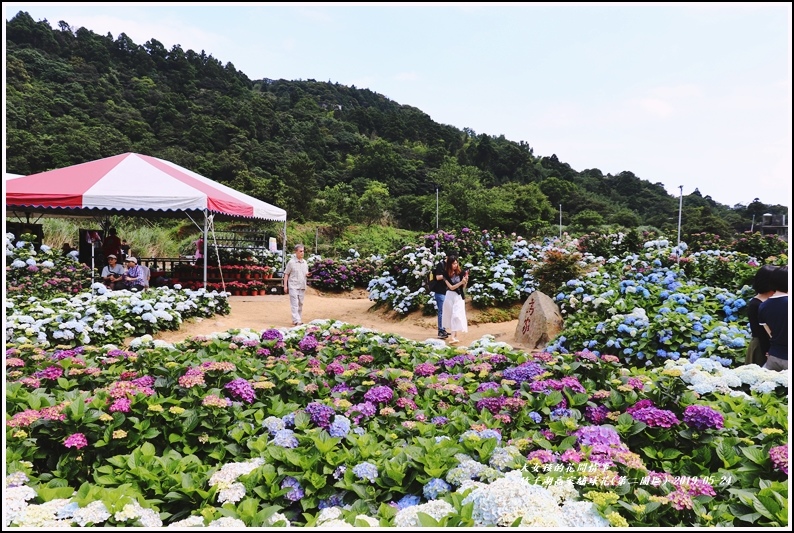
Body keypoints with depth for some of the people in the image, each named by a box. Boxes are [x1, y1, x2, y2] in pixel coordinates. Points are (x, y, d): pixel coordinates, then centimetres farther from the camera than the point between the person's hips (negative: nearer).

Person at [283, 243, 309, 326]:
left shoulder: (305, 262, 11)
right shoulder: (291, 262, -5)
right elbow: (286, 274, -2)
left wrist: (307, 274, -5)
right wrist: (285, 286, -7)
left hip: (302, 286, 5)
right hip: (293, 286, -5)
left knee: (300, 304, 11)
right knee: (294, 304, -9)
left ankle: (299, 319, 21)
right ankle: (296, 321, -12)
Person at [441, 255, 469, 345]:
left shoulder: (460, 272, -4)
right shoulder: (446, 274, -6)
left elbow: (463, 286, 4)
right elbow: (451, 287, -12)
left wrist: (466, 281, -17)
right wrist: (461, 282, -22)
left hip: (459, 296, -1)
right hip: (450, 296, 1)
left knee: (456, 316, -12)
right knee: (451, 316, 9)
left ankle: (453, 337, -18)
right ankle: (455, 336, 24)